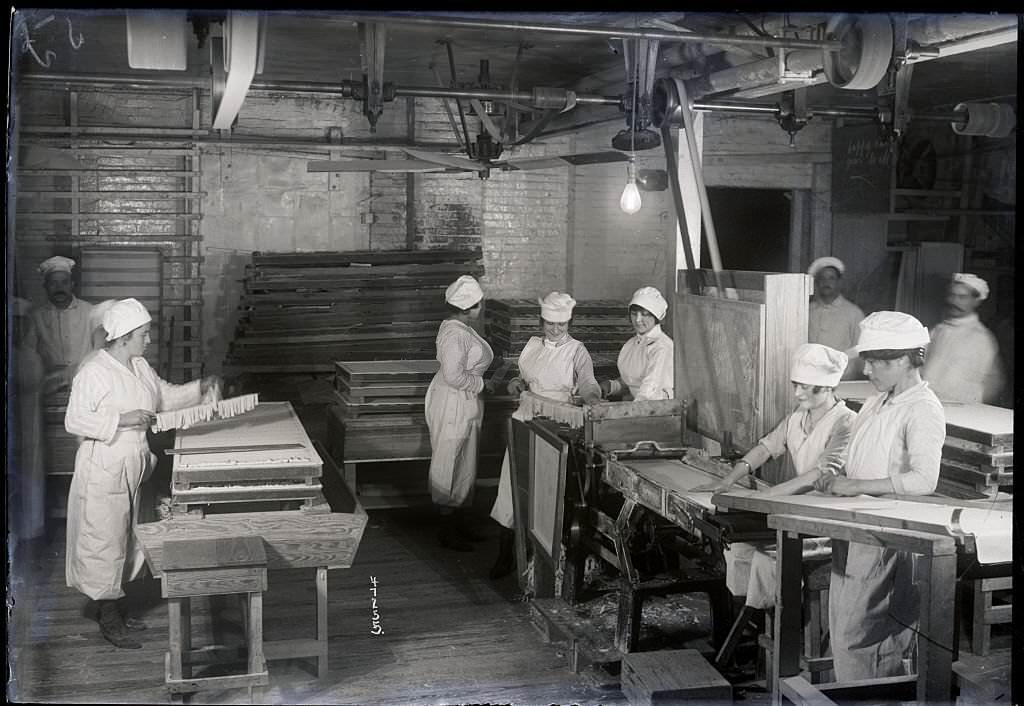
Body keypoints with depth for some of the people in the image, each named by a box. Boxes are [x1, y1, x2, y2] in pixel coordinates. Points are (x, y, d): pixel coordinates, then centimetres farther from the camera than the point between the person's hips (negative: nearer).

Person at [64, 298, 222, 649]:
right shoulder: (94, 373, -18)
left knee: (124, 541, 17)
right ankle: (109, 622, 12)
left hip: (130, 470, 9)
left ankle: (113, 609, 31)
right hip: (103, 472, -9)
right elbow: (75, 420, -21)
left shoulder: (140, 367, 7)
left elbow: (165, 396, 19)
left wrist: (200, 387, 6)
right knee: (104, 542, 1)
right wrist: (122, 419, -26)